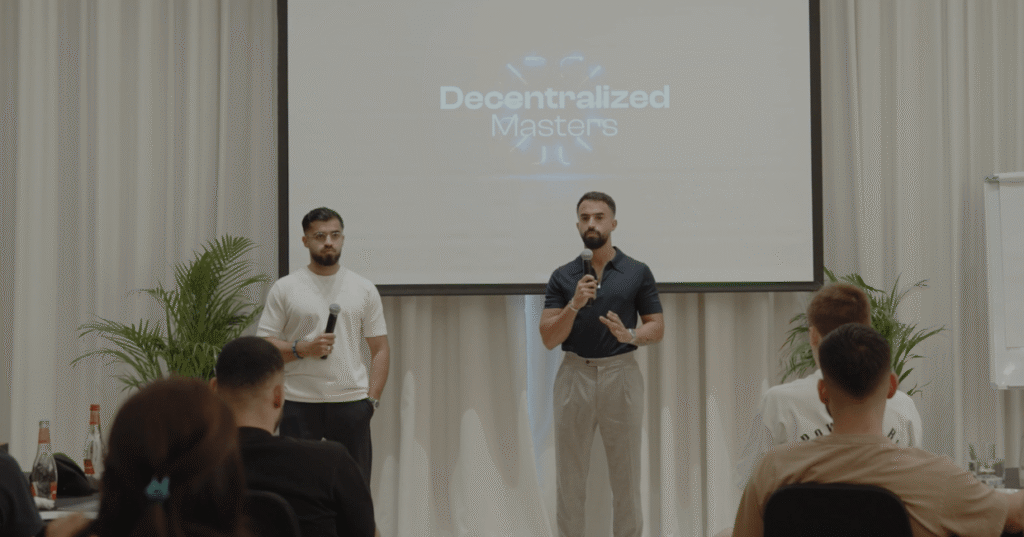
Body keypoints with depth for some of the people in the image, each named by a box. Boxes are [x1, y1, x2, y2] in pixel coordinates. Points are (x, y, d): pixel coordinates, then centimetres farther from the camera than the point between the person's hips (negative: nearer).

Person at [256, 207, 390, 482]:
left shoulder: (364, 289, 9)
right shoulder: (284, 289, 4)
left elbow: (380, 350, 10)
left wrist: (372, 400, -1)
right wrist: (303, 348, -15)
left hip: (351, 402, 1)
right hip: (299, 404, -1)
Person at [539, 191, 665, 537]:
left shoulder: (638, 273, 1)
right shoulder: (562, 276, 3)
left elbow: (657, 328, 2)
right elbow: (549, 339, -3)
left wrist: (630, 334, -19)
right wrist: (575, 304, -19)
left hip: (621, 376, -1)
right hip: (574, 376, 1)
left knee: (625, 476, 4)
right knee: (570, 477, 4)